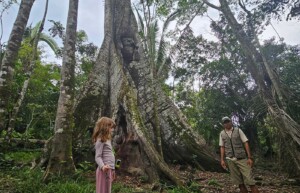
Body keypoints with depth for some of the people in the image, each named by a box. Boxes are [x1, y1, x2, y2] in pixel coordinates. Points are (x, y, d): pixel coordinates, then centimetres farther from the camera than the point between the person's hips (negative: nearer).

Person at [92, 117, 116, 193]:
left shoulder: (106, 139, 17)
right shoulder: (100, 140, -11)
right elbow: (97, 157, -17)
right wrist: (102, 166, -35)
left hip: (109, 170, 9)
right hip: (105, 170, -9)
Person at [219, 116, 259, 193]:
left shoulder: (238, 130, 2)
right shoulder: (222, 134, 7)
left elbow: (246, 143, -1)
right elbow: (222, 147, 9)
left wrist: (249, 157, -8)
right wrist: (222, 160, 1)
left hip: (241, 158, -2)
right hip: (230, 160, 2)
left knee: (250, 180, -7)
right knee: (239, 182, 7)